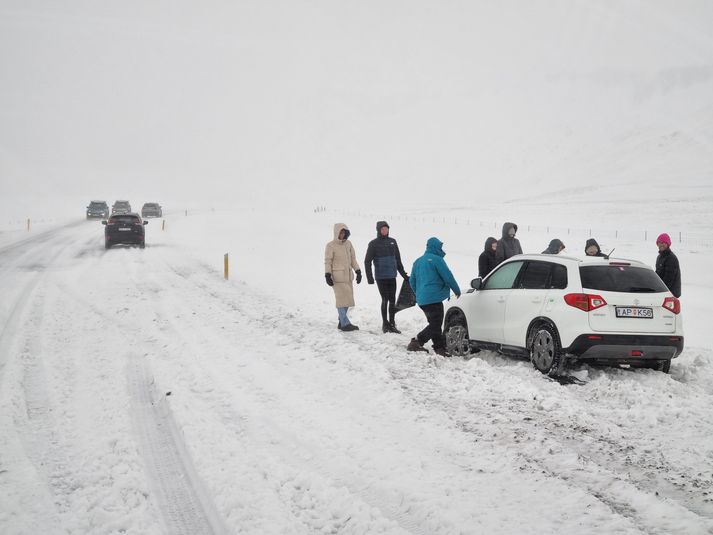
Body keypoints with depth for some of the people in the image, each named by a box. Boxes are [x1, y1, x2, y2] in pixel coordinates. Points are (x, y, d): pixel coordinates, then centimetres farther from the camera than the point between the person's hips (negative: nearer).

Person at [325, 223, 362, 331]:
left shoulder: (348, 243, 9)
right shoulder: (331, 246, -7)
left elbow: (353, 259, 14)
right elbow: (328, 261, -7)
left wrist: (358, 271, 9)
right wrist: (327, 275, -14)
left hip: (348, 275, 6)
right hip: (337, 276, -6)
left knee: (347, 298, 8)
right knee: (342, 299, -10)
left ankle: (341, 322, 18)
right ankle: (345, 323, -9)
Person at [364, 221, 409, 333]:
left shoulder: (392, 241, 10)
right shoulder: (374, 244, -3)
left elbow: (398, 259, 18)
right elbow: (367, 261, -2)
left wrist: (403, 273, 19)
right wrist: (369, 277, -8)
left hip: (392, 276, 4)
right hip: (381, 277, -4)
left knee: (392, 300, 6)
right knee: (385, 299, -3)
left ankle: (392, 324, 14)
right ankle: (385, 324, 8)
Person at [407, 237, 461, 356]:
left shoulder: (418, 261, 15)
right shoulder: (437, 259, -9)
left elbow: (412, 280, 20)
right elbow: (448, 277, -9)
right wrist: (457, 291, 5)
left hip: (421, 300, 9)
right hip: (434, 298, -9)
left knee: (434, 324, 14)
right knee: (435, 325, -6)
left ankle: (440, 348, 11)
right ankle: (417, 343, -16)